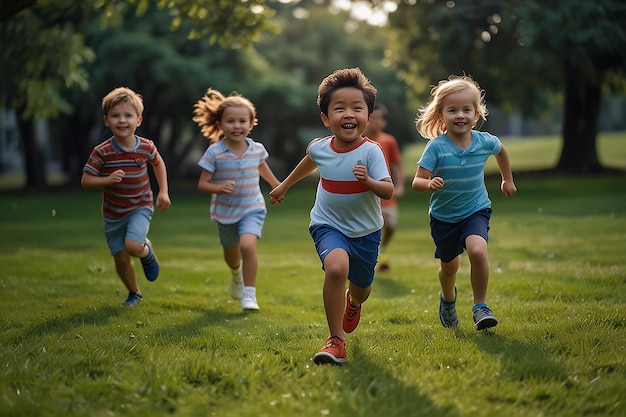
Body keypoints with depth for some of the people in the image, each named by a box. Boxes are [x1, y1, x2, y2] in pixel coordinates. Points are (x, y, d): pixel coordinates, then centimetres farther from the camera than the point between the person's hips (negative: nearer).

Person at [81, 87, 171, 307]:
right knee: (121, 259, 8)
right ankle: (134, 293, 36)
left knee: (133, 246, -26)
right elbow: (85, 180, -14)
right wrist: (108, 180, -31)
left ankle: (148, 253, 11)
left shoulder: (146, 147, -13)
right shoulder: (102, 152, -17)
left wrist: (163, 192, 3)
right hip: (113, 213, 1)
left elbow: (158, 163, 9)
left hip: (140, 207, -1)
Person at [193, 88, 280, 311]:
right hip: (225, 211, 0)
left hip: (252, 209, 0)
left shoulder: (257, 149, -9)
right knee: (231, 254, 21)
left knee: (248, 245, -26)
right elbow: (202, 184, -16)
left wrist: (277, 185, 31)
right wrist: (219, 188, -37)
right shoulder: (214, 152, -18)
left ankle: (249, 294, -15)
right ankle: (236, 276, 57)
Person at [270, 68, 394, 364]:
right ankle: (336, 340, -21)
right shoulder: (319, 148, -10)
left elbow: (388, 190, -27)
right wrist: (285, 185, 28)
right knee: (336, 268, -31)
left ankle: (353, 302, 61)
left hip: (365, 231, 0)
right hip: (328, 225, 0)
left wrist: (368, 181, -46)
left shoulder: (371, 151, -20)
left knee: (361, 287, 19)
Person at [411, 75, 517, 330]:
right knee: (449, 266, 15)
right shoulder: (436, 146, -20)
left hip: (475, 211, 0)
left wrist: (507, 180, 23)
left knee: (477, 251, -27)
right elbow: (417, 182, -23)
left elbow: (501, 151, 14)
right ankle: (448, 298, 49)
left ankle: (480, 307, -10)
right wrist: (430, 184, -45)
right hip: (443, 216, 0)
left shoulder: (484, 142, -12)